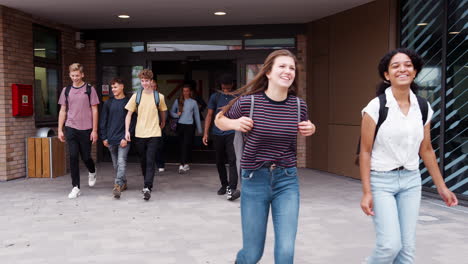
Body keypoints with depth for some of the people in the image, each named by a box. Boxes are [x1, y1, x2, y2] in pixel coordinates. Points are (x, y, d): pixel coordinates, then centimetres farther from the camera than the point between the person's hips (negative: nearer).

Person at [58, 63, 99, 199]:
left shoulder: (89, 89, -1)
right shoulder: (66, 90, 8)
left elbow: (94, 110, -1)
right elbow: (63, 111, 11)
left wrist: (94, 130, -6)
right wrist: (60, 130, 5)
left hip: (86, 129, -2)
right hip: (70, 128, 2)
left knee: (85, 157, 5)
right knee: (73, 156, -4)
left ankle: (92, 172, 39)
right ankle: (76, 187, 3)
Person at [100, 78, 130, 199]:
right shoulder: (108, 103, 8)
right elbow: (103, 121, 10)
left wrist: (126, 137, -12)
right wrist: (104, 137, 4)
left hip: (123, 139, -4)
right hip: (111, 139, 4)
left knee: (121, 162, -14)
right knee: (115, 164, 11)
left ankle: (117, 186, -19)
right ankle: (123, 183, 25)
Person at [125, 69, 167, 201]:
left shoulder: (159, 96, 0)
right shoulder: (136, 96, 2)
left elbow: (163, 112, 17)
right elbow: (129, 114, 4)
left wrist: (162, 124, 27)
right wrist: (127, 131, -5)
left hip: (154, 134, -2)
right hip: (139, 134, 2)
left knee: (150, 161, -10)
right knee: (143, 161, 13)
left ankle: (147, 188, -13)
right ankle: (148, 184, 30)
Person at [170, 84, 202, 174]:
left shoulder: (193, 102, 6)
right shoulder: (178, 101, 7)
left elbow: (197, 116, 10)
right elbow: (171, 112, 14)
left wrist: (199, 129, 10)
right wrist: (176, 115, -9)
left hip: (189, 126, -2)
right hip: (180, 125, 2)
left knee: (186, 145, -12)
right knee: (182, 145, 6)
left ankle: (182, 165, -15)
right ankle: (186, 164, 16)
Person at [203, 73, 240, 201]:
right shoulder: (215, 97, 8)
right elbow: (209, 115, 10)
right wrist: (206, 133, 4)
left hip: (232, 133, -3)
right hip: (218, 134, 3)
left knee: (232, 160, -15)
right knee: (220, 161, 12)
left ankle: (231, 189, -20)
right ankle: (224, 185, 28)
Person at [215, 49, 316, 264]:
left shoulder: (299, 105, -3)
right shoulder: (249, 101, -11)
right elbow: (219, 120, 5)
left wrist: (311, 130, -3)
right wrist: (234, 124, -15)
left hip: (287, 180, 2)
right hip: (255, 180, -2)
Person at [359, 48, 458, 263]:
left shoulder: (423, 108, 2)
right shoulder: (376, 107, -12)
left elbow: (426, 150, 11)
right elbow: (365, 152, -9)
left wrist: (441, 187, 13)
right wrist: (366, 192, -12)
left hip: (411, 181, 5)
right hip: (381, 181, -4)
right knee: (390, 244, -13)